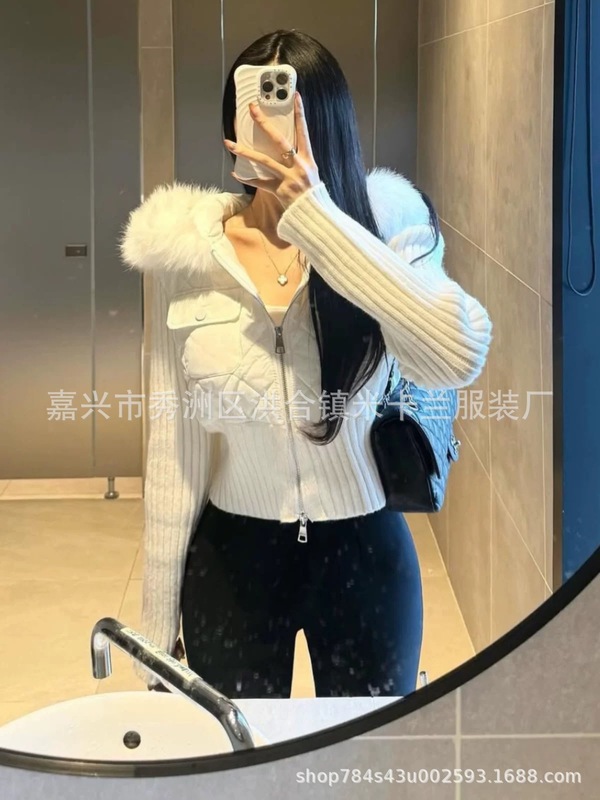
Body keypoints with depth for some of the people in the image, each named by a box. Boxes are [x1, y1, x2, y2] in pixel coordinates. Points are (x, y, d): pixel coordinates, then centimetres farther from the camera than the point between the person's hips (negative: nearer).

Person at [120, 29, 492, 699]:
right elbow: (173, 454, -2)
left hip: (363, 555, -1)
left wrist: (316, 216, -31)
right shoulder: (188, 258, -6)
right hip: (232, 560, 1)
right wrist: (157, 632, 0)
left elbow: (460, 357, -31)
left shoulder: (386, 230, -9)